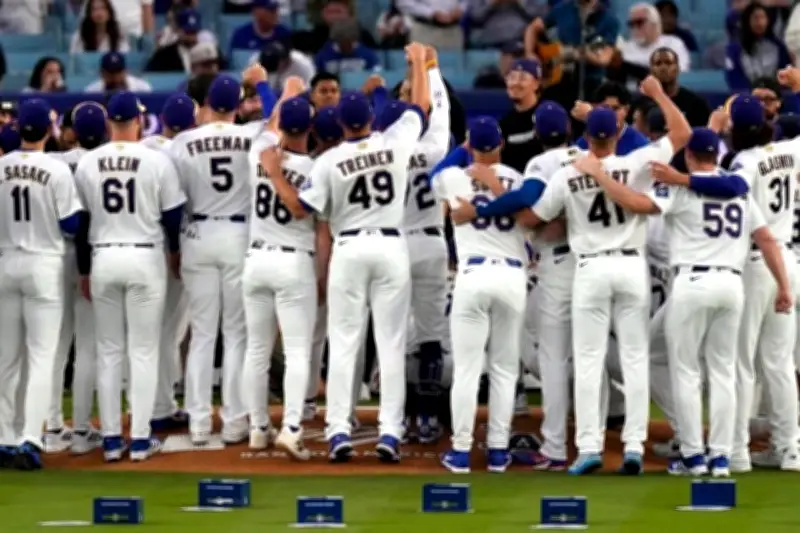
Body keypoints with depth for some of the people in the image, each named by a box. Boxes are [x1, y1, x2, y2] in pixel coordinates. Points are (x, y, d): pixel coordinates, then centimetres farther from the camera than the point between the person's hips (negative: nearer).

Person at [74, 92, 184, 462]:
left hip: (103, 259, 2)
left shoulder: (88, 164, -1)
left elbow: (79, 220, 4)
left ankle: (111, 439, 9)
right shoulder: (156, 161, -8)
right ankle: (140, 439, 1)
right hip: (145, 258, -2)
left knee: (108, 352, 9)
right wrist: (175, 251, 20)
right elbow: (173, 214, 0)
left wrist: (84, 271, 14)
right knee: (144, 351, 3)